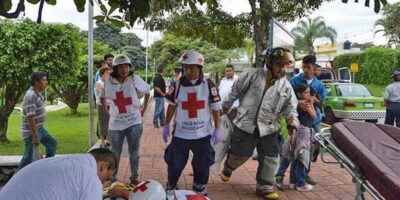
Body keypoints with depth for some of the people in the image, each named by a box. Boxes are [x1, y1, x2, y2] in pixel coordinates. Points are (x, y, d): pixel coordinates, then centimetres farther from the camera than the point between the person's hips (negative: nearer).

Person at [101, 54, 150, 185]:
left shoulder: (134, 79, -9)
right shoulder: (108, 82, -3)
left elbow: (147, 91, 5)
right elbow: (105, 99, 15)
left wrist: (144, 108, 3)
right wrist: (108, 111, 7)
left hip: (134, 123, -1)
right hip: (115, 124, 1)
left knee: (134, 153, 11)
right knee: (115, 154, 12)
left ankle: (134, 177, 26)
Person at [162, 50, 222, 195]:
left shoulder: (209, 85, -8)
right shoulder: (177, 85, -5)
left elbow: (215, 108, -1)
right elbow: (171, 106, 7)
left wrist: (217, 129, -3)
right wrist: (166, 126, 9)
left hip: (203, 133, 0)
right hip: (180, 133, 0)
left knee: (202, 166, 12)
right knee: (175, 164, 9)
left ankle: (200, 191, 34)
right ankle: (170, 189, 32)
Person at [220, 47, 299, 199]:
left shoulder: (286, 86, 4)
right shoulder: (252, 75, -7)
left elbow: (290, 107, 8)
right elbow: (235, 91, 1)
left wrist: (292, 123, -10)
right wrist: (225, 107, 7)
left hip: (269, 128, 4)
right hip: (245, 124, -3)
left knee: (270, 158, 6)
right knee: (240, 154, 7)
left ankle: (265, 187, 24)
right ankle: (228, 169, 41)